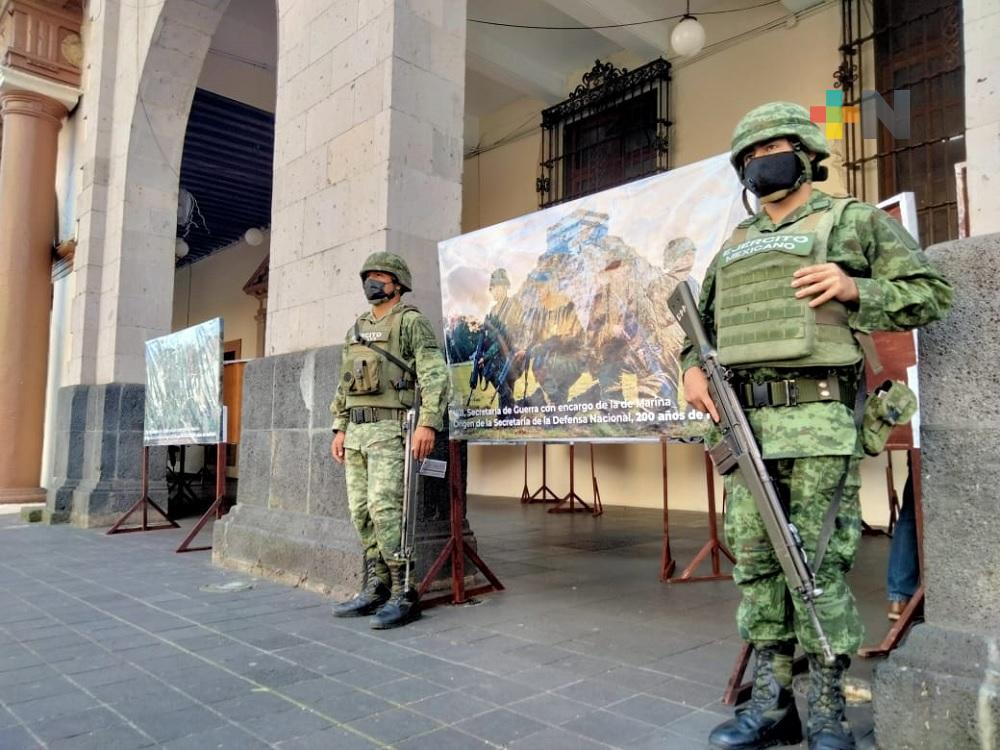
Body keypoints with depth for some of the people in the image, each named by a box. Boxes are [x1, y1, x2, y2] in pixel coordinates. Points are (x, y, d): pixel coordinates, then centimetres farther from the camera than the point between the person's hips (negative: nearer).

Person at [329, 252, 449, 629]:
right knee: (361, 512, 8)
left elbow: (434, 375, -12)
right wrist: (339, 429, 16)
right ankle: (374, 590, 17)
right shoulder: (356, 329, 22)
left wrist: (428, 423, -22)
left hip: (390, 428, -8)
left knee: (384, 509, -14)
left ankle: (404, 595, -6)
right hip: (356, 432, 8)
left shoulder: (411, 322, -1)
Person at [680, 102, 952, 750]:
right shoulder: (735, 246, 22)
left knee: (818, 567, -3)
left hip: (817, 420, -5)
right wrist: (693, 367, 7)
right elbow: (701, 319, 27)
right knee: (755, 561, 7)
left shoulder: (853, 221, 7)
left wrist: (853, 288, -12)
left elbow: (930, 292, 4)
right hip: (745, 424, 6)